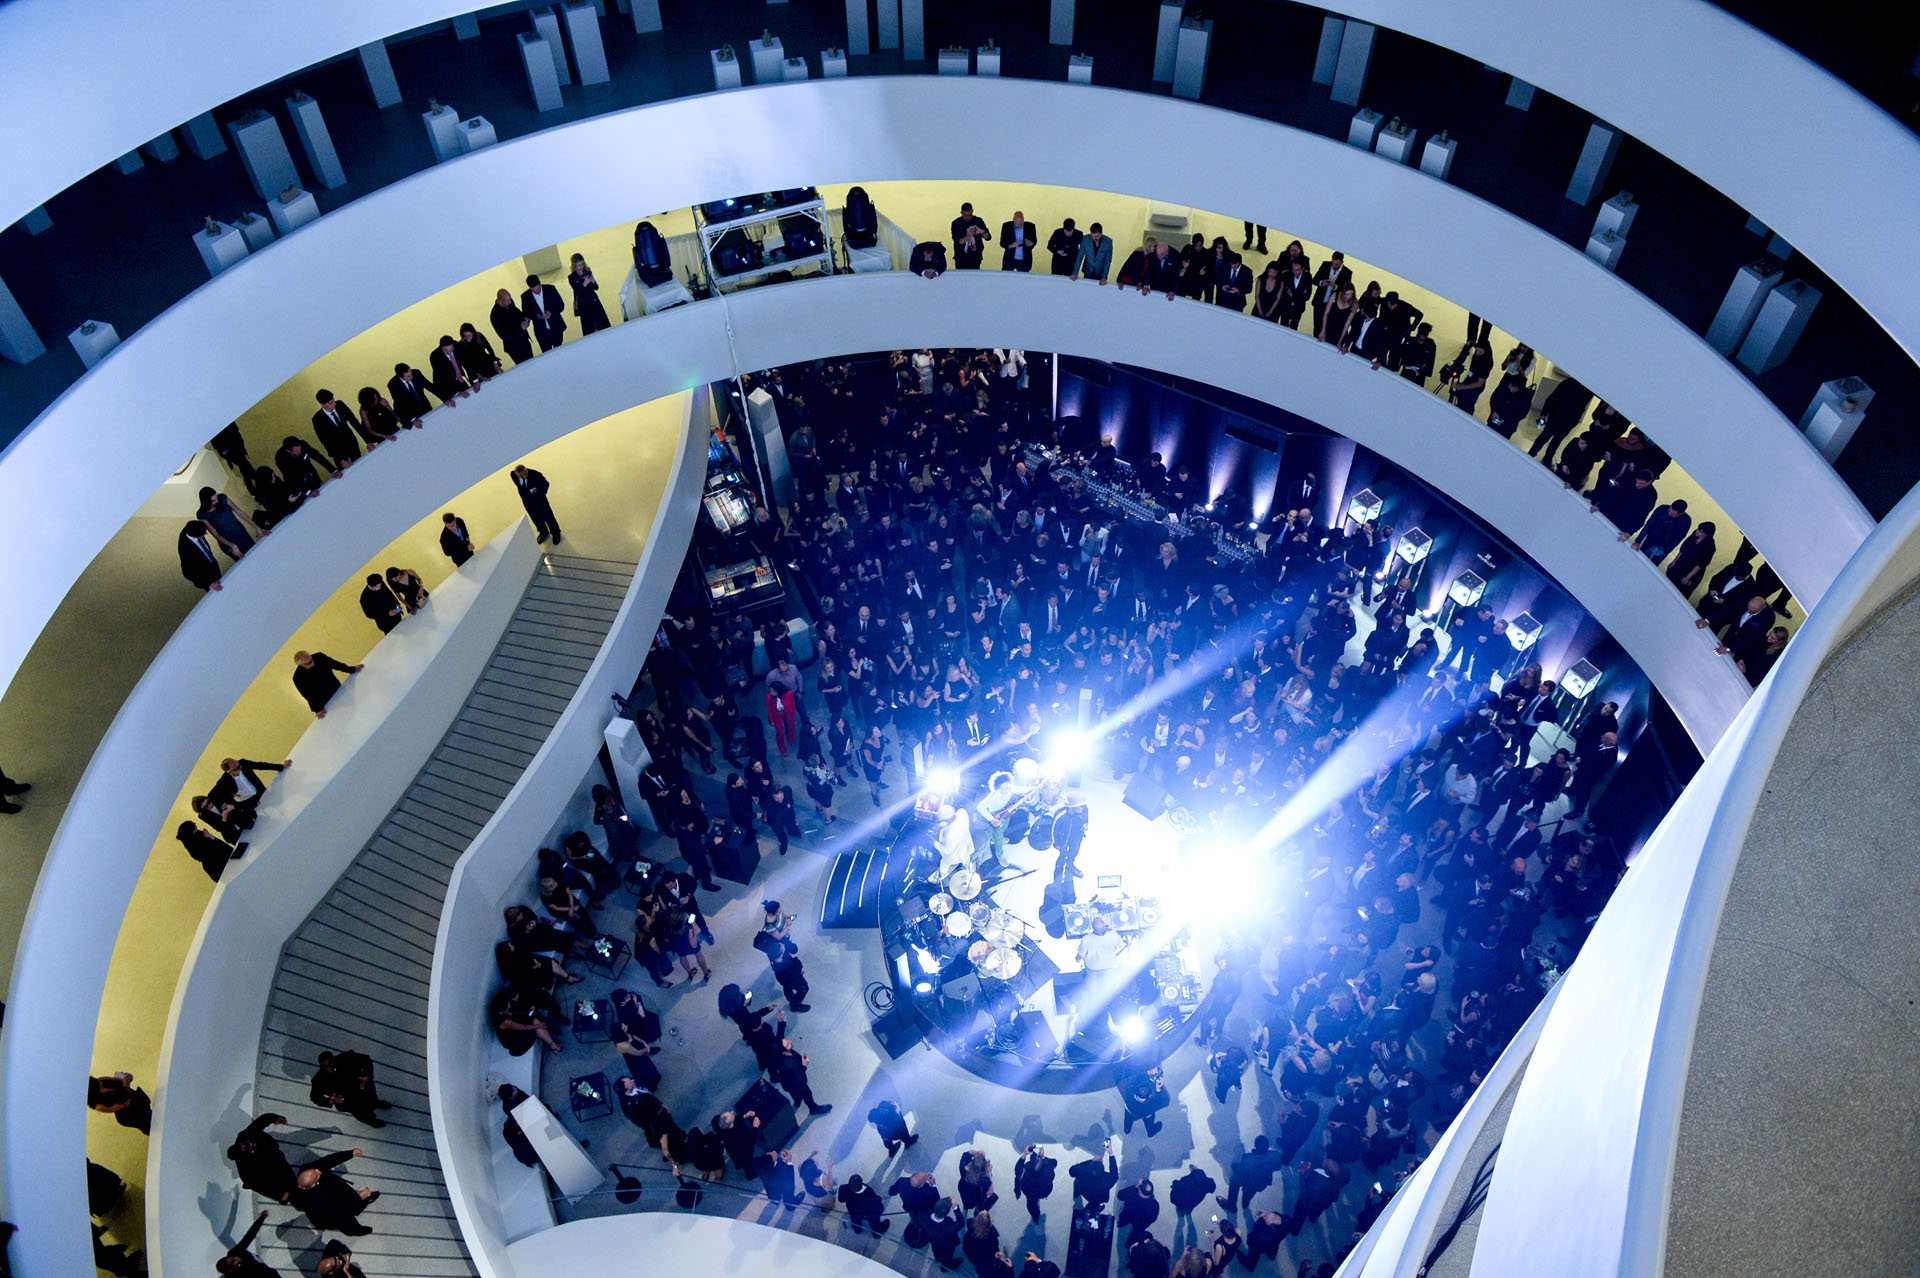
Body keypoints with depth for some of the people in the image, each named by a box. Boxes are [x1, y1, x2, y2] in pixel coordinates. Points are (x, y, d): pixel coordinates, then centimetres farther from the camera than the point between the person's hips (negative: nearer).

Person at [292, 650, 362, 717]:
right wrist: (318, 710, -24)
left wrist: (352, 669, -2)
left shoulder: (319, 657, -15)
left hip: (337, 690, 4)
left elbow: (335, 664, -1)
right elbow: (308, 696, -21)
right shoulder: (298, 677, -25)